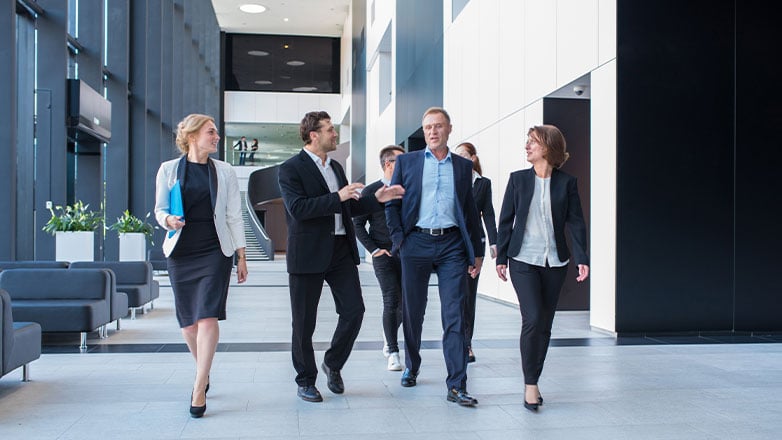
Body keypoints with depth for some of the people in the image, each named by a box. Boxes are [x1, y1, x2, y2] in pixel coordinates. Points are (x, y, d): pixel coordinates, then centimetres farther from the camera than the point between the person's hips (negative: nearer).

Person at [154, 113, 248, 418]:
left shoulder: (224, 172, 6)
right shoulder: (169, 170, 5)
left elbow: (234, 216, 7)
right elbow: (160, 209, 9)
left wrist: (241, 256, 4)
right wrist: (168, 220, -15)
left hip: (215, 251, -1)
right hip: (181, 253, 1)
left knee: (208, 316, -13)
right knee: (188, 321, 6)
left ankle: (199, 390, -11)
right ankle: (204, 373, 30)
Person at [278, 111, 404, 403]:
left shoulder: (336, 167, 17)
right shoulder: (291, 169, -6)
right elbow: (298, 208, -19)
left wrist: (377, 199, 7)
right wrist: (337, 197, -23)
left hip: (341, 250, 6)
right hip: (309, 254, -6)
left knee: (354, 310, 1)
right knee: (304, 321, 4)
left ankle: (333, 364, 24)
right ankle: (305, 381, 20)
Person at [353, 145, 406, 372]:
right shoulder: (371, 191, -2)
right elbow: (357, 224, -1)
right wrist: (374, 249, -7)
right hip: (384, 255, -4)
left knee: (406, 302, 7)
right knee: (392, 301, -8)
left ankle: (389, 337, 34)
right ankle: (393, 352, 3)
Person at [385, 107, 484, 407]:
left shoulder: (463, 166, 12)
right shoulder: (406, 162, 9)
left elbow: (470, 211, 14)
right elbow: (391, 204, 7)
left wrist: (477, 252, 11)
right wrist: (398, 239, -4)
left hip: (452, 245, 0)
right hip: (416, 243, 0)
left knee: (454, 315, -5)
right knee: (413, 312, 10)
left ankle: (456, 387, -3)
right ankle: (411, 368, 32)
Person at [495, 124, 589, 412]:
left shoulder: (566, 183, 4)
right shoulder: (518, 179, 4)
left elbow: (576, 222, 3)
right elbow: (505, 220, 5)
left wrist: (581, 258, -7)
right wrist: (501, 257, 2)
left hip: (554, 262, 2)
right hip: (523, 260, -2)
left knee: (545, 324, 7)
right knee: (532, 318, -14)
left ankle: (533, 380, 21)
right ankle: (530, 384, -3)